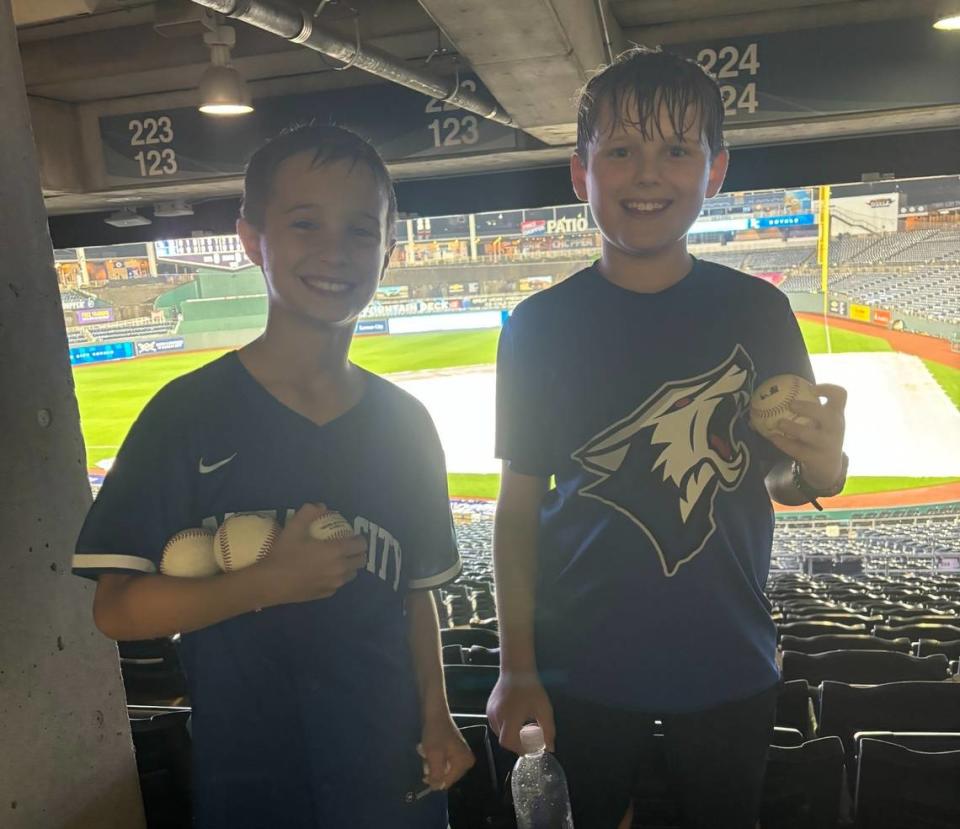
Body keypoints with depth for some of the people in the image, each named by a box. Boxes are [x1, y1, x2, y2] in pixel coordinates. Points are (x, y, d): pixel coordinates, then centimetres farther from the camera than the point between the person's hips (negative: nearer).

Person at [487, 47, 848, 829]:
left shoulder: (758, 311, -5)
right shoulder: (541, 325, -7)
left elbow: (775, 476, 4)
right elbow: (519, 505, -3)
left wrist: (822, 468, -19)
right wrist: (517, 666, -5)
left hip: (728, 665, 2)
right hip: (581, 669, -1)